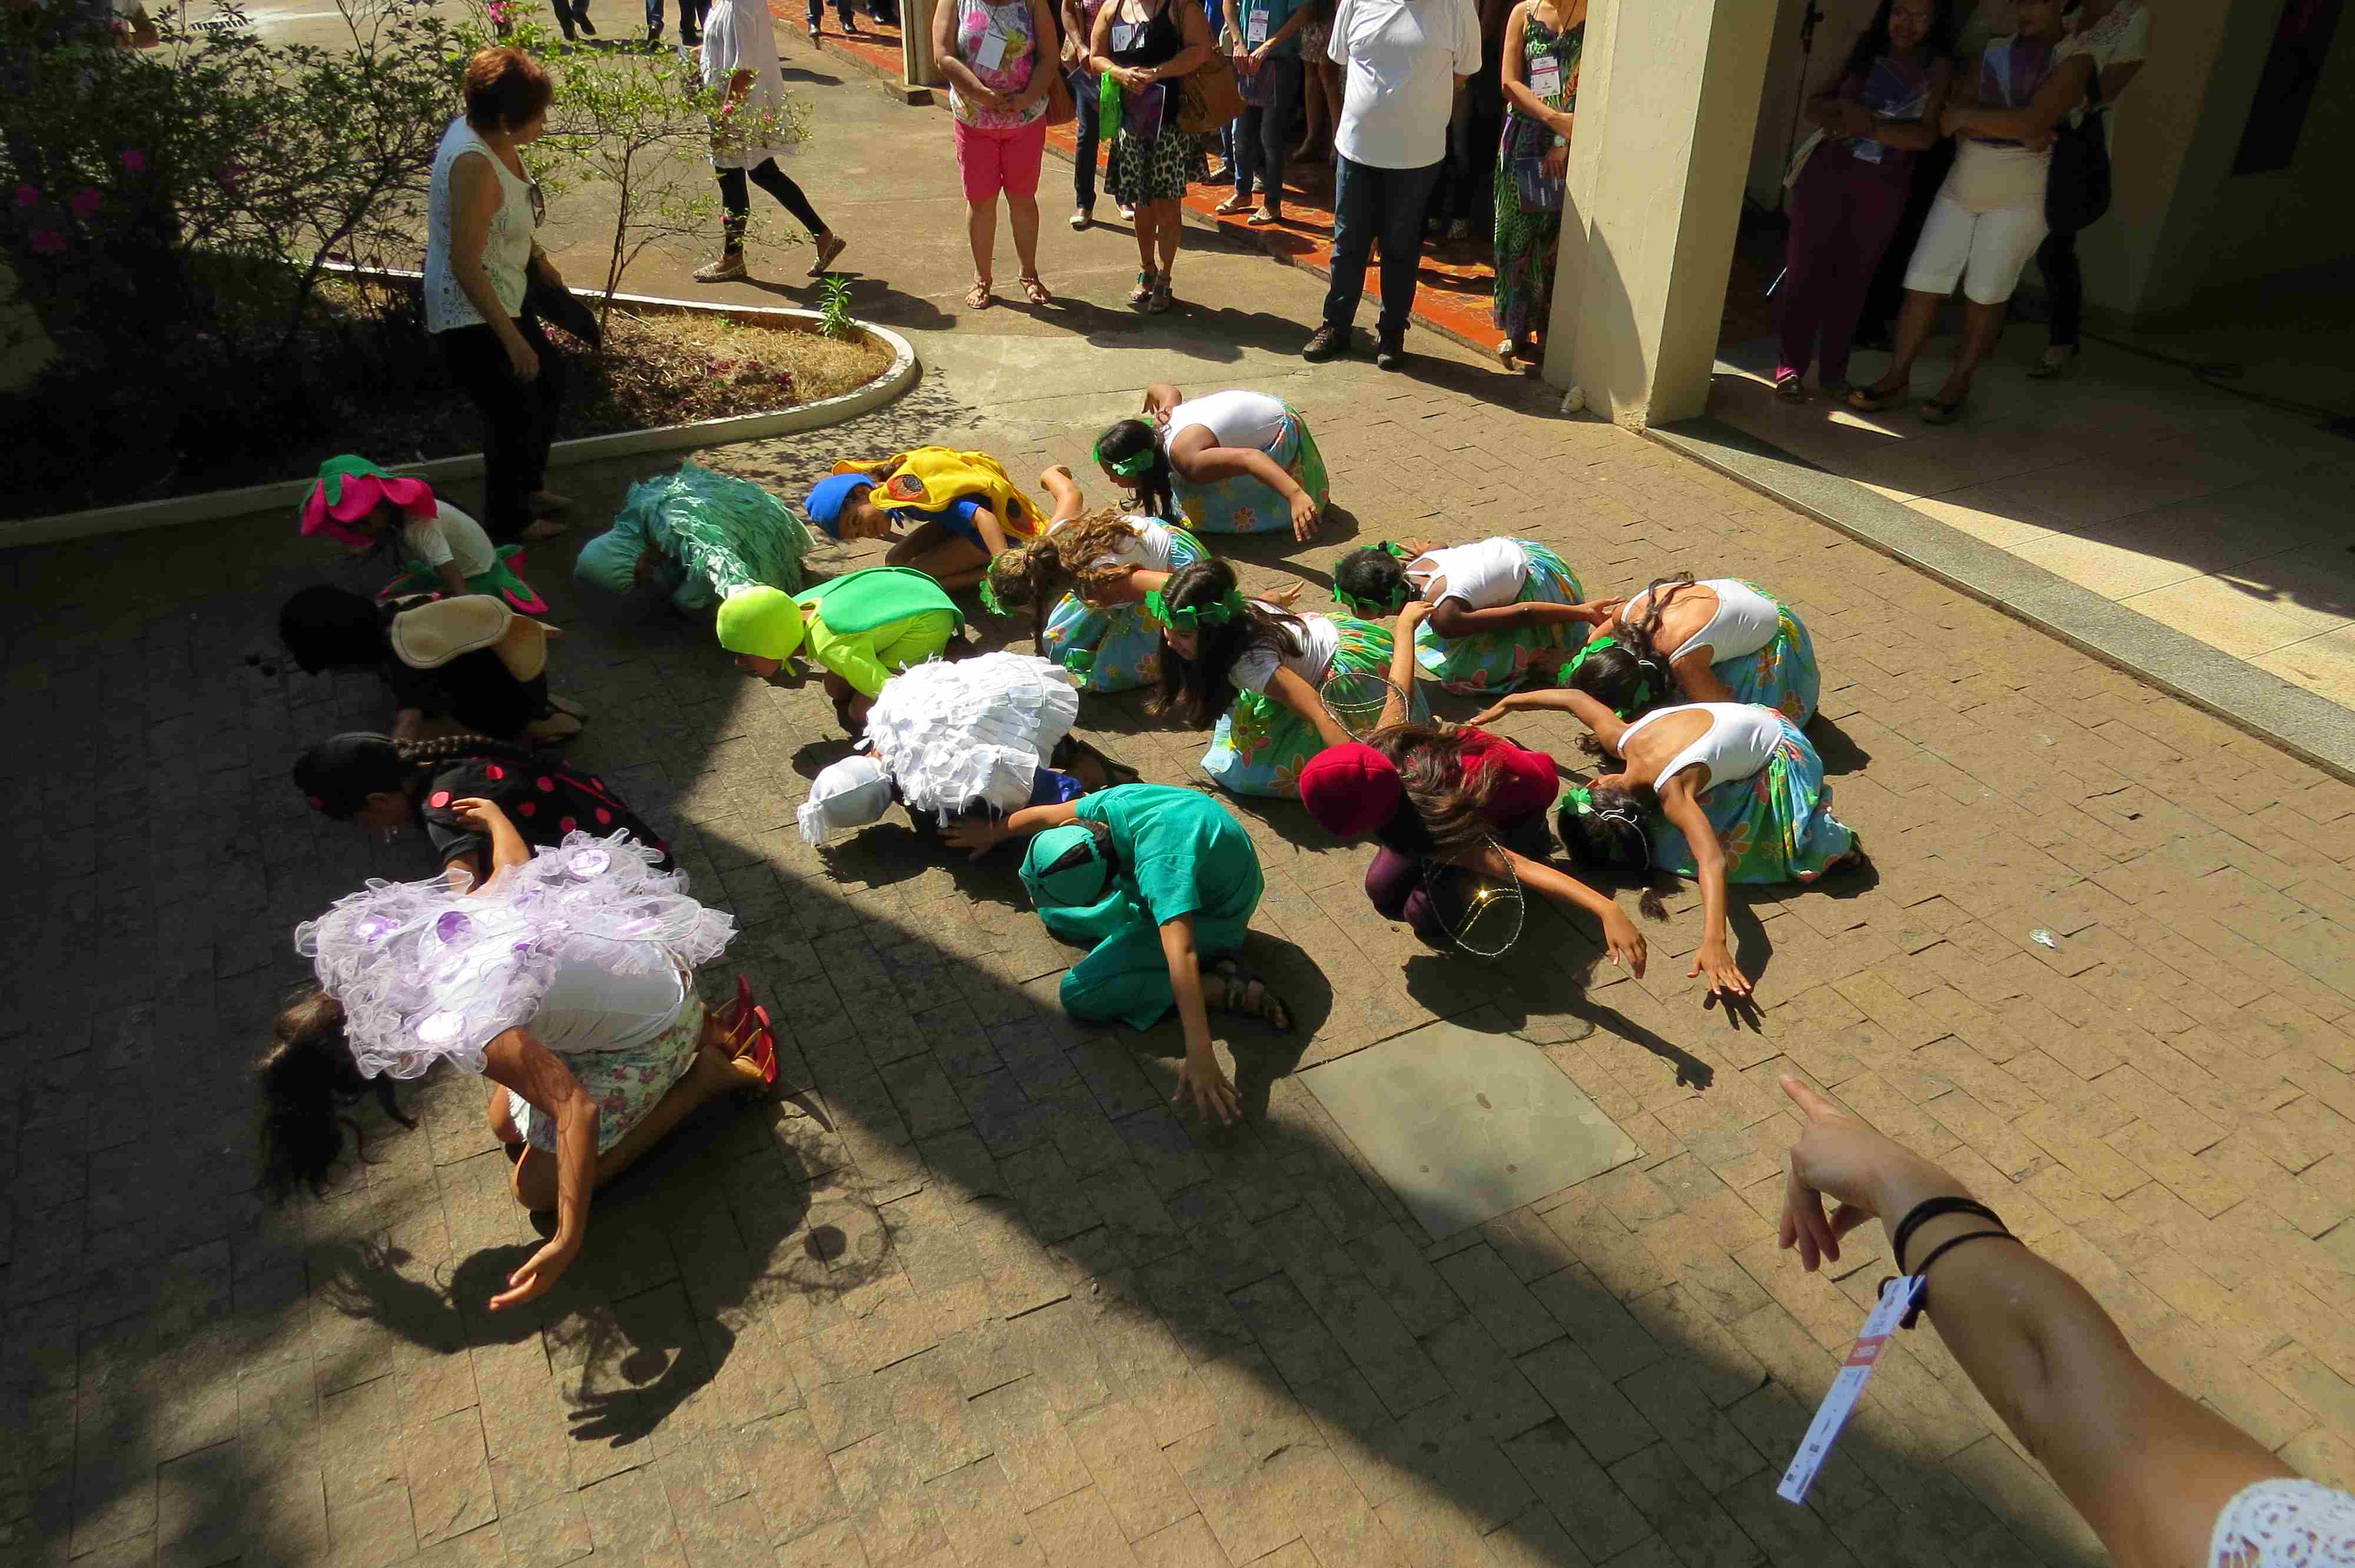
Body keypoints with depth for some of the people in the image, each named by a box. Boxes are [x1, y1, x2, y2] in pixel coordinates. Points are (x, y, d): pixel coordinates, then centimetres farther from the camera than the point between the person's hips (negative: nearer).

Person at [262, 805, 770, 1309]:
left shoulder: (461, 1030, -33)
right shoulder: (421, 922, -11)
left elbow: (576, 1107, -34)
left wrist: (568, 1243, -32)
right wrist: (495, 817, 28)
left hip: (653, 1026, -8)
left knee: (538, 1190, 2)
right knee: (507, 1127, 19)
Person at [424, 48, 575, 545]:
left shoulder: (488, 135, -2)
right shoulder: (474, 165, -30)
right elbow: (466, 266, -30)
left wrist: (537, 258, 23)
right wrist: (513, 340, -28)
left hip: (502, 297, 10)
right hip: (471, 316, -10)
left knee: (550, 379, 24)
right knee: (515, 415, 3)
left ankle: (528, 484, 44)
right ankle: (507, 523, 25)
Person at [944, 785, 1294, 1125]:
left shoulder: (1159, 866, -41)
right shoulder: (1116, 803, -19)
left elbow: (1181, 957, -50)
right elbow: (1045, 815, 2)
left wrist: (1200, 1057, -56)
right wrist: (991, 834, 20)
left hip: (1211, 919, -8)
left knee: (1080, 994, -18)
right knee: (1055, 911, 10)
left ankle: (1225, 989, -13)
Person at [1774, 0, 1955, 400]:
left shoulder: (1938, 66, 0)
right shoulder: (1865, 46, 6)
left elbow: (1927, 134, -11)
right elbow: (1815, 105, 8)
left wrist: (1871, 125, -23)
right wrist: (1839, 108, -14)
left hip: (1882, 188, -1)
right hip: (1827, 173, 1)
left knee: (1852, 278, 5)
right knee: (1806, 268, -2)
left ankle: (1834, 371, 12)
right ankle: (1790, 367, 3)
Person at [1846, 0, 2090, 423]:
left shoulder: (2074, 59, -7)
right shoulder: (1996, 50, 10)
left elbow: (2033, 121, -19)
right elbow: (1958, 107, -1)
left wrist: (1965, 116, -13)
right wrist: (2014, 130, -15)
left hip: (2020, 196, -4)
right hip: (1963, 185, 4)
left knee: (1985, 293, 0)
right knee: (1923, 281, -2)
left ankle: (1958, 384, 12)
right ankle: (1897, 378, 6)